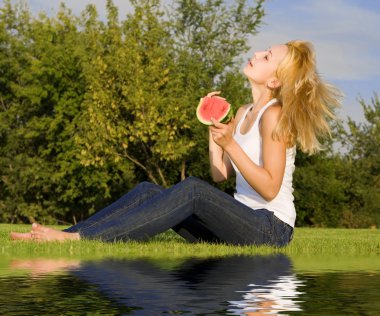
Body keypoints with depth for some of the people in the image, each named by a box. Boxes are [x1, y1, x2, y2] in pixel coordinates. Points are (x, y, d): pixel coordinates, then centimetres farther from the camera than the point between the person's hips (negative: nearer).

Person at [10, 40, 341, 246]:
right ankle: (65, 236, -24)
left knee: (193, 189, -32)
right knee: (148, 191, -9)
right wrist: (213, 127, 6)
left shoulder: (274, 115, -10)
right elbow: (221, 176, 14)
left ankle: (79, 241, -43)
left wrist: (230, 144, -23)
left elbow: (269, 188, -16)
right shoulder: (244, 113, 16)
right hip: (240, 222, 8)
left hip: (271, 229, -8)